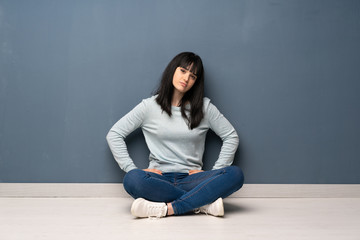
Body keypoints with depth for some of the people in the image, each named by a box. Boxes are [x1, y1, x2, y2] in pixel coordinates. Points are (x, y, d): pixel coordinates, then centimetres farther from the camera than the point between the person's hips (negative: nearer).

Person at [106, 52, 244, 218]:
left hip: (191, 179, 1)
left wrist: (214, 173, 2)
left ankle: (165, 209, -31)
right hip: (159, 179, -1)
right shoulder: (150, 106, 5)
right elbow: (114, 134, 5)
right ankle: (205, 203, -26)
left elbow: (231, 136, 11)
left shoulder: (204, 107, 9)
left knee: (235, 174, -26)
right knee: (132, 180, -35)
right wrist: (132, 168, -6)